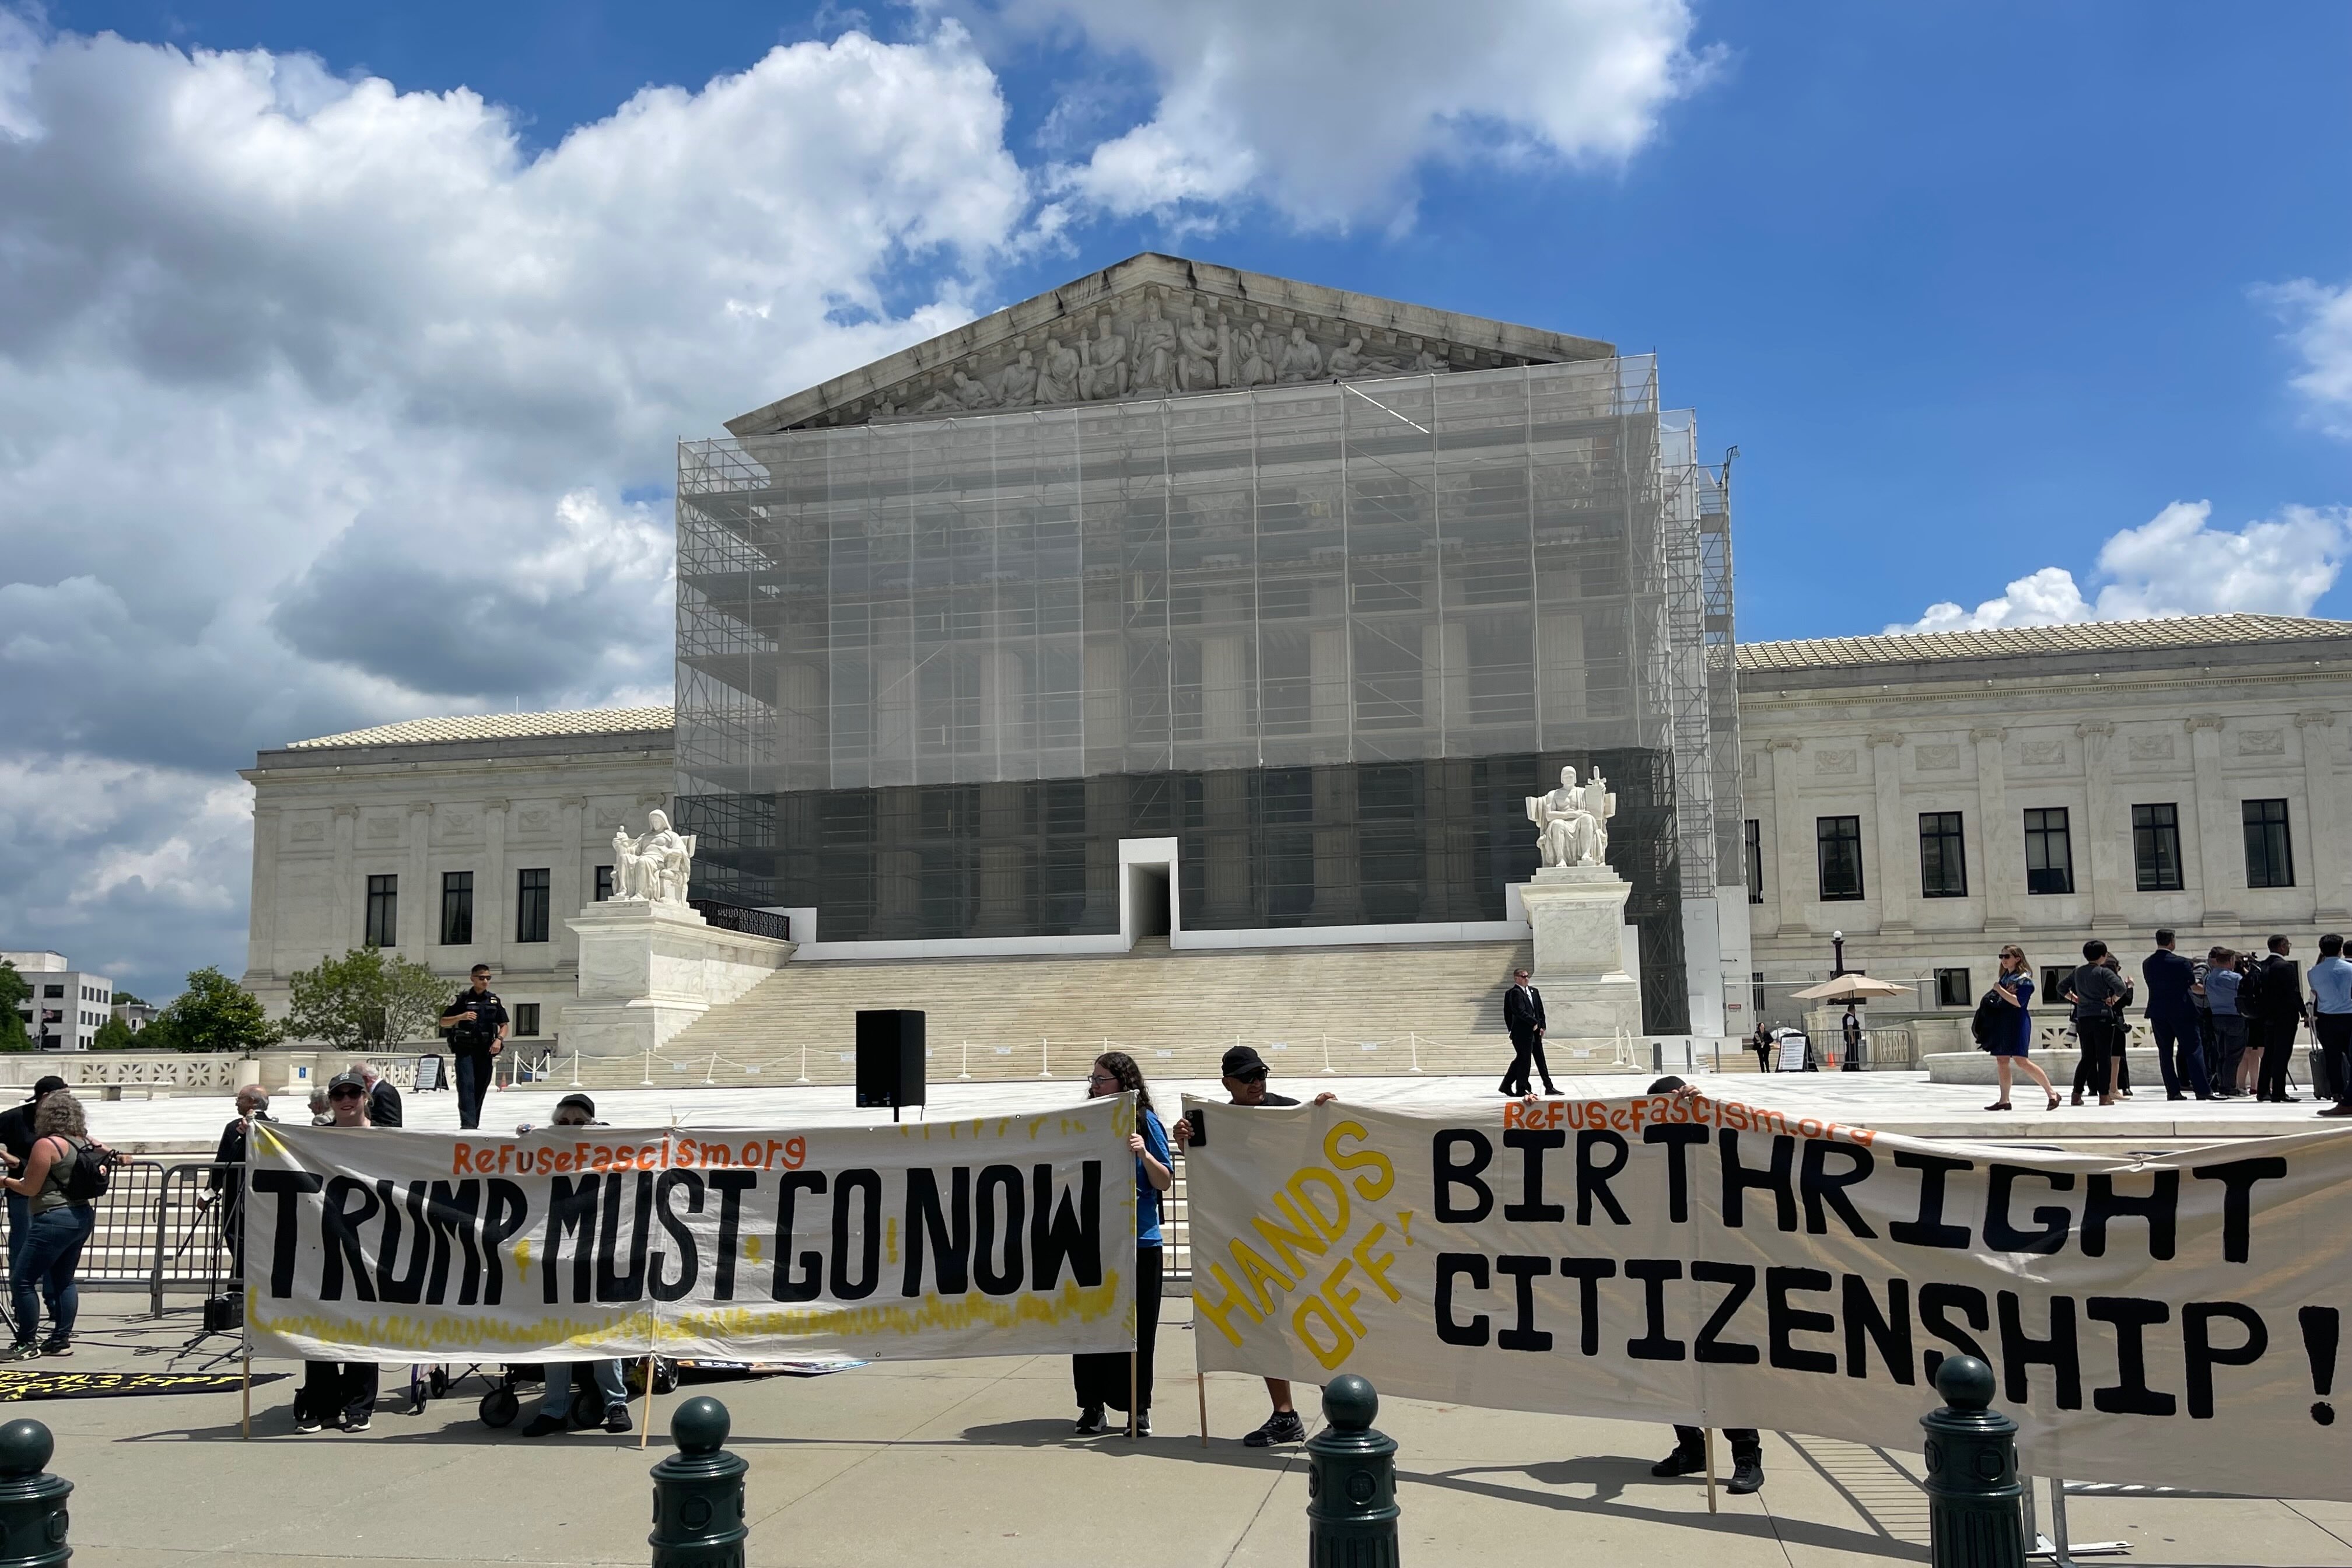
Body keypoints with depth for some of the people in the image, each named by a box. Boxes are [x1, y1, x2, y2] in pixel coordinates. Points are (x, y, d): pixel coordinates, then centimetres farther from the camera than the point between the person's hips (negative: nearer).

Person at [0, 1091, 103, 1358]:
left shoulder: (46, 1144, -14)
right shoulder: (85, 1143, 8)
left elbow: (30, 1188, -10)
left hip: (55, 1220, -9)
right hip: (82, 1218, 9)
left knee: (22, 1281, 0)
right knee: (64, 1279, 15)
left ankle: (27, 1344, 3)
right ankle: (62, 1339, 16)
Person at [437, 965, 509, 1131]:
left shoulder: (495, 1000, 9)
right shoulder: (462, 998, 1)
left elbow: (504, 1025, 13)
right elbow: (443, 1022, 2)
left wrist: (499, 1039, -6)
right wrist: (461, 1017, -16)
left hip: (485, 1051, 3)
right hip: (465, 1050, -3)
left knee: (480, 1088, 6)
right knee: (466, 1085, -15)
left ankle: (474, 1123, 15)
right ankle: (467, 1123, -22)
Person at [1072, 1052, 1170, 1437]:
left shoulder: (1146, 1123, -1)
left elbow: (1165, 1183, -3)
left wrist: (1145, 1154, -18)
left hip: (1139, 1242, -3)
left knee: (1137, 1329, 3)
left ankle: (1139, 1409, 14)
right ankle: (1092, 1406, 15)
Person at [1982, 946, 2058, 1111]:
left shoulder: (2024, 978, -8)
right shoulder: (2004, 977, 17)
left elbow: (2019, 1002, -18)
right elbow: (1995, 999, 20)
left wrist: (2000, 990, -13)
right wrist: (2006, 992, 1)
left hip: (2018, 1023, -8)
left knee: (2021, 1060, -14)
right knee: (2002, 1061, 5)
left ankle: (2052, 1093, -8)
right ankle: (2004, 1100, 7)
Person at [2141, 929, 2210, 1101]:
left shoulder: (2147, 964, 4)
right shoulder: (2181, 963, -11)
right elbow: (2195, 987, -2)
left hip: (2157, 1013, 4)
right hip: (2182, 1011, -4)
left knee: (2165, 1053, 6)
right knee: (2193, 1050, 0)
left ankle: (2173, 1091, 5)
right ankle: (2202, 1090, -4)